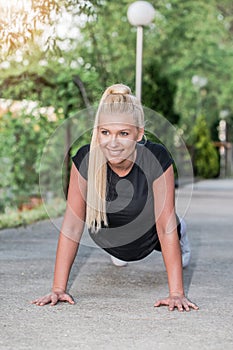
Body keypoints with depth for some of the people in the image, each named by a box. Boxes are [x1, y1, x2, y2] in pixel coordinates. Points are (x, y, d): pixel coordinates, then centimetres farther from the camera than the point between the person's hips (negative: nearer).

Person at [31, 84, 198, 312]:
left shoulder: (157, 159, -37)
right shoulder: (85, 159, -33)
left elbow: (166, 227, -33)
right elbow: (71, 226, -28)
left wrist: (176, 293, -36)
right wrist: (58, 289, -31)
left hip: (147, 238, -1)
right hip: (107, 239, 1)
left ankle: (181, 234, 38)